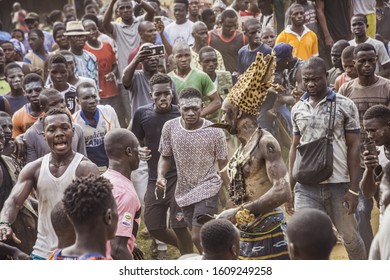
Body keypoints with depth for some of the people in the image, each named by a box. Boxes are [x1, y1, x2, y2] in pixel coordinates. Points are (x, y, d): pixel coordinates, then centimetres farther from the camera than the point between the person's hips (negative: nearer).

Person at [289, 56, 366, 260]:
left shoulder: (345, 106, -2)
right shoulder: (297, 109, 9)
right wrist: (289, 189, 10)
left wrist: (354, 189, -7)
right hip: (306, 187, 2)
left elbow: (353, 147, -2)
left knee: (350, 237, 10)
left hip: (339, 185, -2)